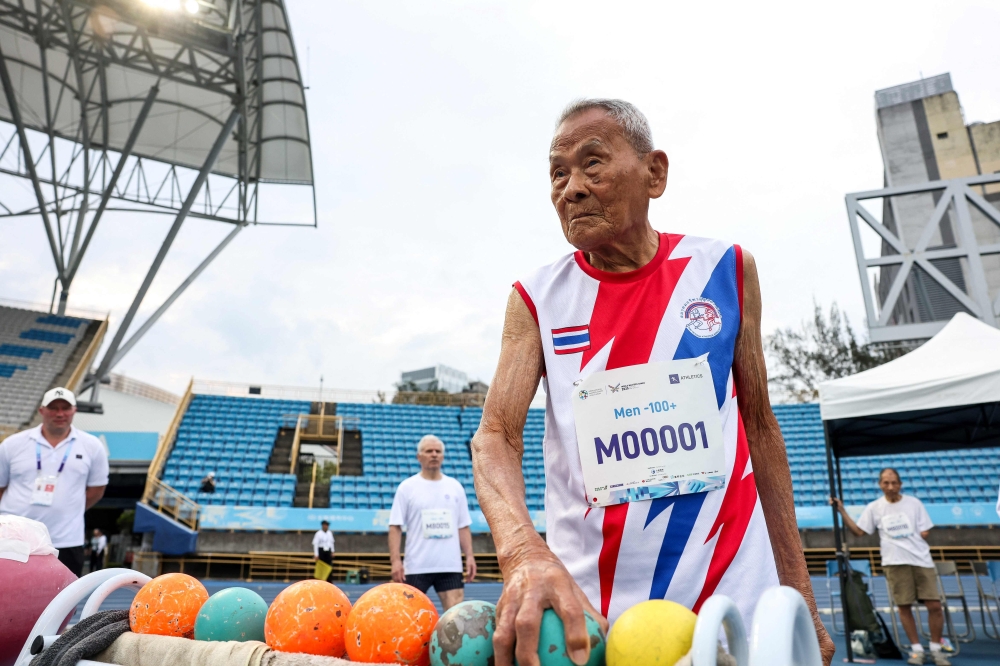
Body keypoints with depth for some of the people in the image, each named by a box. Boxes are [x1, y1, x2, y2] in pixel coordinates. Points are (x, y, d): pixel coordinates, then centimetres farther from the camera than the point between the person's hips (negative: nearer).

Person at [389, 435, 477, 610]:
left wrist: (469, 555, 2)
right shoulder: (407, 487, -1)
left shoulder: (455, 487, 9)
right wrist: (396, 560, -12)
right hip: (417, 567, -2)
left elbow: (463, 527, 12)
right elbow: (395, 527, -3)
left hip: (451, 565, 3)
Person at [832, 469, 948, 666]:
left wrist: (896, 542, 1)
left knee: (934, 605, -2)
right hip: (895, 563, 0)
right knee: (904, 607, 2)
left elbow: (924, 533, 4)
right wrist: (841, 510, -4)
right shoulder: (874, 508, 5)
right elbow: (858, 530, 5)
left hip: (922, 561, 0)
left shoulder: (913, 503, 4)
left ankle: (936, 649, 16)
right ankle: (916, 649, 17)